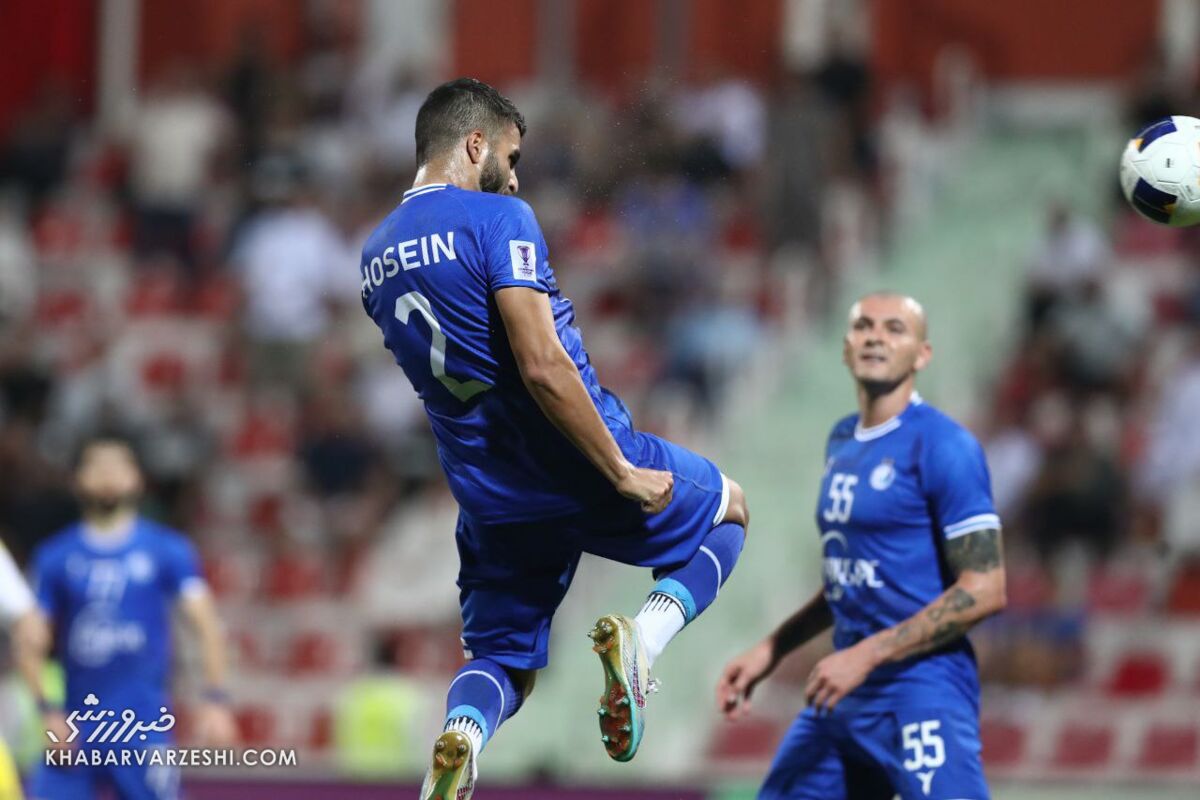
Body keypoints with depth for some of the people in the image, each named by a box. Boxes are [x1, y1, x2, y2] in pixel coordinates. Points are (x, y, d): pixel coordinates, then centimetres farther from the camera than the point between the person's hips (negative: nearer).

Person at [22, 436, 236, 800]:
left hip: (143, 729, -2)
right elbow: (33, 645, 7)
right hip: (75, 733, 2)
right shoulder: (55, 557, 7)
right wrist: (47, 712, -5)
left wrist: (215, 699, -14)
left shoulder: (168, 550, 2)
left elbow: (206, 625, -3)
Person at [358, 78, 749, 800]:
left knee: (501, 662, 18)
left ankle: (463, 731, -19)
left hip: (486, 491, 5)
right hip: (580, 468, -5)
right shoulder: (498, 219, -15)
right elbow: (542, 366, -24)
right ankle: (646, 635, -7)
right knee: (727, 512, 22)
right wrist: (622, 471, -18)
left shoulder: (376, 256, 8)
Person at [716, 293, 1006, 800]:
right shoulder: (842, 442, 15)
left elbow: (984, 590, -16)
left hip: (923, 694, -8)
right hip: (843, 696, 8)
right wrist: (770, 652, 20)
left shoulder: (941, 447, -11)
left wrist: (867, 655, -18)